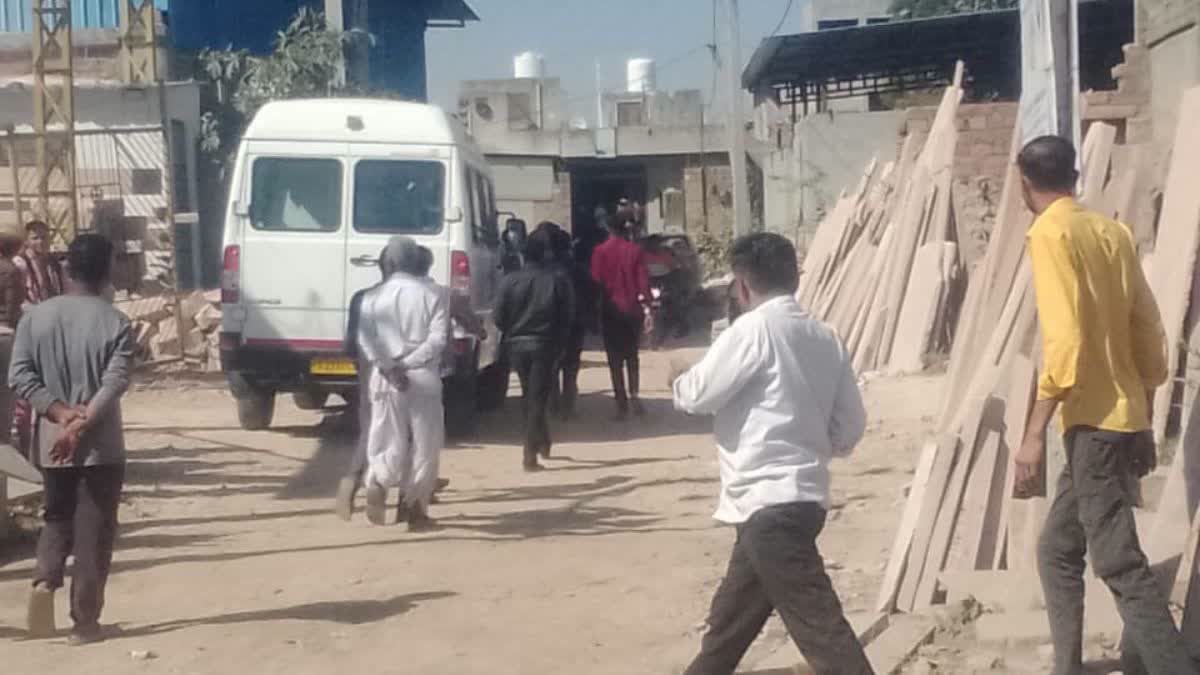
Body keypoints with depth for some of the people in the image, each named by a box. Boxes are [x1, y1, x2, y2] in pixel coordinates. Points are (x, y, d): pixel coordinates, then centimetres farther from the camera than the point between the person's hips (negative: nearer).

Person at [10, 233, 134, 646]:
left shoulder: (35, 317, 1)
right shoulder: (116, 323, -8)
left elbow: (19, 377, -6)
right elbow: (114, 384, -19)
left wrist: (61, 414, -10)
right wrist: (81, 425, -19)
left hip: (50, 442, 3)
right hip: (101, 444, -3)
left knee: (58, 518, 22)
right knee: (93, 532, 5)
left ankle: (45, 580, -3)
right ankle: (85, 622, 7)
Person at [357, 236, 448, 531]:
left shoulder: (373, 296, 4)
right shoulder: (432, 296, 2)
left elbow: (365, 339, -9)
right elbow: (437, 339, -10)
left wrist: (390, 368, -14)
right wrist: (407, 364, -11)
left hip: (385, 378, 1)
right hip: (424, 378, -1)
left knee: (390, 441, 7)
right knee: (424, 443, 8)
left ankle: (378, 482, -22)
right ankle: (415, 508, 8)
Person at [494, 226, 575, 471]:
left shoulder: (510, 281, -4)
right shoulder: (558, 280, -9)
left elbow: (499, 317, -4)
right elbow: (568, 316, -7)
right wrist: (559, 342, 6)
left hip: (517, 344, 2)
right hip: (545, 345, -2)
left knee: (530, 397, 19)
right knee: (537, 399, 2)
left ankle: (542, 442, 30)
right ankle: (531, 454, -4)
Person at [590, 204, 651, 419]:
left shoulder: (600, 251, -5)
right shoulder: (634, 250, -2)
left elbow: (596, 281, -6)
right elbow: (643, 280, -4)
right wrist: (646, 304, 0)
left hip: (611, 309, -2)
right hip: (632, 309, 2)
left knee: (615, 358, 4)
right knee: (631, 355, 17)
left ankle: (622, 403, 0)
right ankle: (634, 395, 4)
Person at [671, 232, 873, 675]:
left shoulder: (754, 328, -11)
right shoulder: (825, 338, 9)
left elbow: (698, 394, -7)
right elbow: (851, 427, 9)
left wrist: (677, 381, 15)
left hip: (770, 502, -9)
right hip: (800, 495, 9)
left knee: (820, 626, -10)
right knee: (730, 617, 23)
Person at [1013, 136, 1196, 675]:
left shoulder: (1050, 234, -10)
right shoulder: (1113, 232, 12)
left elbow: (1064, 340, -20)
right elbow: (1149, 335, 14)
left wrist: (1034, 433, -18)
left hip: (1093, 425, -9)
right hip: (1123, 420, 9)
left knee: (1122, 568, -10)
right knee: (1057, 551, 18)